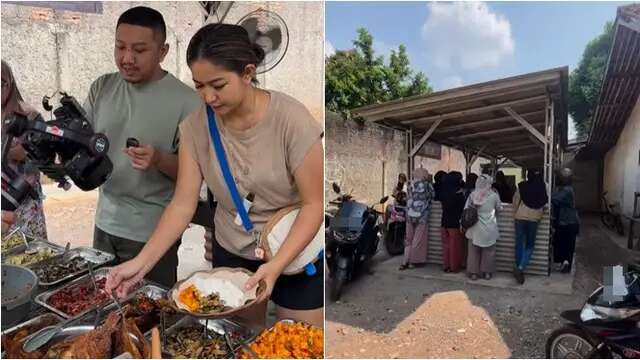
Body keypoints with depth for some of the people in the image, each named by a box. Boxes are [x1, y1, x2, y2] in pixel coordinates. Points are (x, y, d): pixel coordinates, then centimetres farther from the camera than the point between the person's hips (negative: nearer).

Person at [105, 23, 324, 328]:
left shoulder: (291, 119, -23)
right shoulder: (195, 126, -12)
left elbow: (314, 204, -20)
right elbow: (183, 204, -10)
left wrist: (276, 265, -30)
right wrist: (142, 262, -20)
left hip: (295, 252, -3)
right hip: (230, 252, 3)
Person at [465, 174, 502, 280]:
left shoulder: (472, 195, -7)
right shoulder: (494, 195, -10)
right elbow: (499, 209, 7)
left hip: (475, 228, 1)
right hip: (490, 229, -1)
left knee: (474, 251, 11)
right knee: (489, 251, 14)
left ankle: (473, 272, 16)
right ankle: (487, 272, 20)